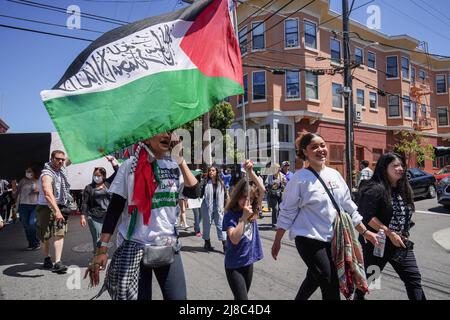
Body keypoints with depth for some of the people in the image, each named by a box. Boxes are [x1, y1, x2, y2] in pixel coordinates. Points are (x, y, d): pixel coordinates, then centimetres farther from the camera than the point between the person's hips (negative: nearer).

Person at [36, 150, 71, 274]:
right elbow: (48, 194, -38)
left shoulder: (61, 168, 0)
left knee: (60, 234, -6)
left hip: (60, 207, 6)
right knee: (45, 236, 9)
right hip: (46, 208, -5)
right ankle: (47, 258, 30)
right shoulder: (47, 174, -22)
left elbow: (70, 160, 24)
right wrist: (56, 211, -48)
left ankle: (57, 263, -7)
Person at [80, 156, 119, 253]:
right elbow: (85, 203, 3)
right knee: (97, 239, -4)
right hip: (94, 217, -2)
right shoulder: (89, 188, 5)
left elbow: (117, 172, 11)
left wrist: (112, 160, 8)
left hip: (108, 216, 3)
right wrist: (83, 216, -2)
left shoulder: (108, 184, 10)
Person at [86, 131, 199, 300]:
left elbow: (194, 193, -5)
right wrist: (102, 250, -13)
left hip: (168, 246, 4)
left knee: (178, 297, 8)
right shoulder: (131, 166, -7)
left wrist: (182, 163, -8)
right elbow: (114, 209, -8)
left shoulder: (174, 166, 4)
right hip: (134, 248, -3)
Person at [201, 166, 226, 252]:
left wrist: (224, 207, 3)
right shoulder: (205, 182, -4)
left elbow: (224, 195, 5)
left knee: (220, 225, 2)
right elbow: (201, 194, -9)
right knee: (207, 225, 11)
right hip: (207, 207, -1)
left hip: (218, 208, 1)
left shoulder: (221, 183, 2)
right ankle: (207, 243, 26)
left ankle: (225, 245, 8)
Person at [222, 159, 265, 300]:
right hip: (234, 265, -6)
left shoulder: (253, 211, -1)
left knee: (241, 296, 19)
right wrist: (244, 217, -29)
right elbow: (234, 239, -24)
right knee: (242, 297, -7)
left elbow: (262, 189, -9)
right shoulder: (230, 215, -15)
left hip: (248, 262, 6)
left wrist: (250, 171, -17)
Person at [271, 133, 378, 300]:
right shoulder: (300, 178, -13)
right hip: (309, 238, -6)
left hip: (330, 238, 6)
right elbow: (287, 211, -10)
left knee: (314, 279, 19)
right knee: (330, 284, -3)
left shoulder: (334, 174, 4)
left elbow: (348, 206, 11)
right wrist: (277, 241, -8)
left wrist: (365, 232, 11)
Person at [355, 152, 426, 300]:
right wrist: (390, 233, -20)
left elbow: (405, 215, 17)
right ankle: (358, 296, 36)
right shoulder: (376, 189, -18)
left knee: (414, 279, 6)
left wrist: (404, 235, 8)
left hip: (401, 244, 7)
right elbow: (367, 217, -24)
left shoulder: (403, 189, 7)